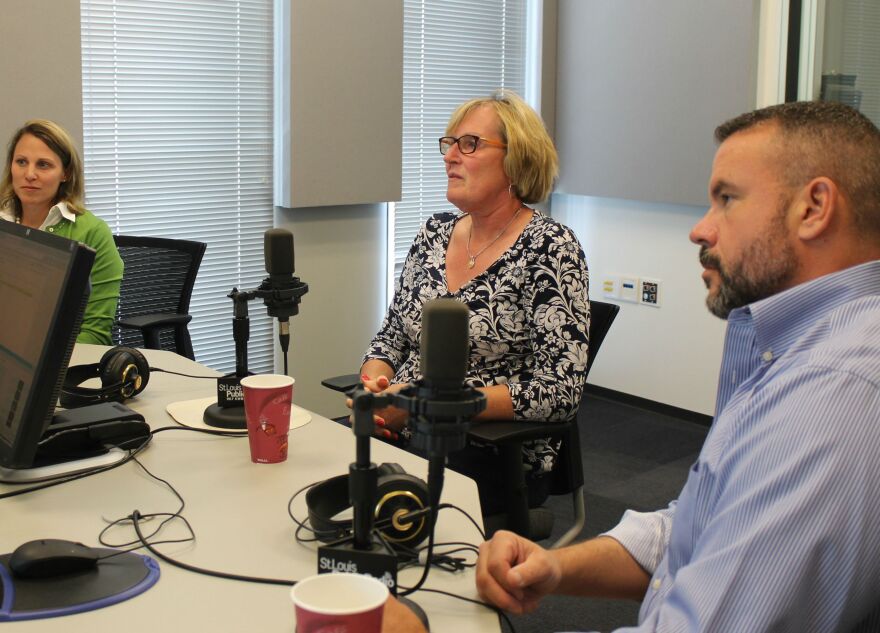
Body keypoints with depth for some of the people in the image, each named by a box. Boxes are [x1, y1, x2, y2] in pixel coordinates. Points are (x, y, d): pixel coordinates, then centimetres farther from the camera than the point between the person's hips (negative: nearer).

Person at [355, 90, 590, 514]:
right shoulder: (434, 233, 11)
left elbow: (558, 391, -16)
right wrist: (375, 385, -5)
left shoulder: (549, 249, -9)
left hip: (497, 459, -6)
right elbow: (391, 336, 18)